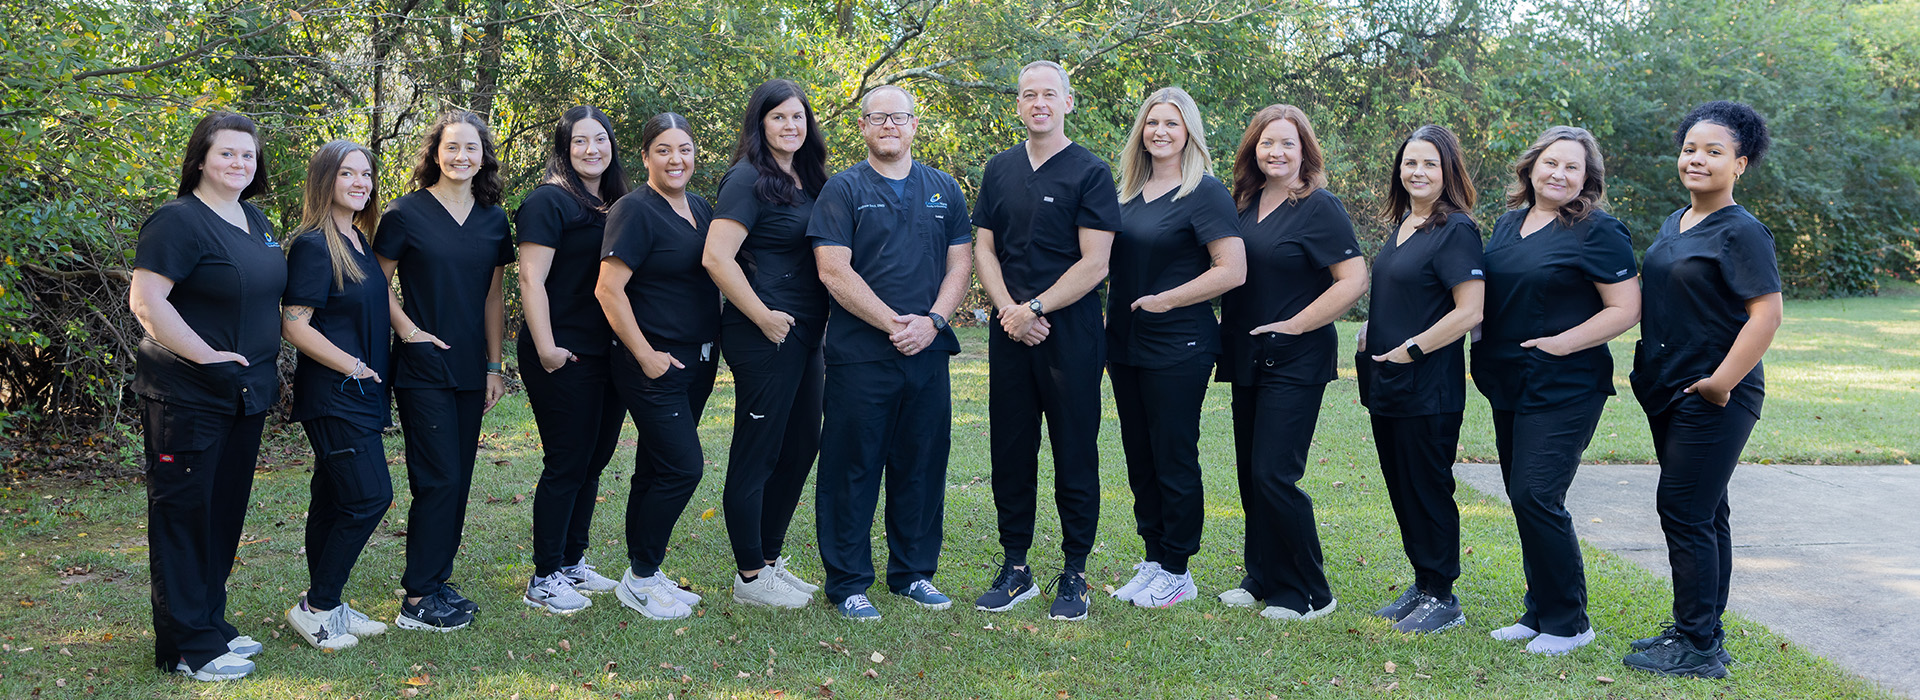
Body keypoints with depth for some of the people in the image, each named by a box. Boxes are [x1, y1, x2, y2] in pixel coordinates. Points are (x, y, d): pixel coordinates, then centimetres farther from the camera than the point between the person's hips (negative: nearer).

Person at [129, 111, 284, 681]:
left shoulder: (255, 220, 12)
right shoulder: (178, 221, -13)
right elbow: (145, 300, -20)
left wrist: (268, 369, 16)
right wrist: (205, 354, -20)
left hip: (246, 393, 8)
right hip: (188, 395, -8)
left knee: (225, 509, 15)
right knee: (184, 511, 0)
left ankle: (210, 623, 27)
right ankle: (187, 645, 7)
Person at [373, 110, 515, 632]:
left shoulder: (493, 220, 9)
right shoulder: (406, 213, -6)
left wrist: (494, 366, 9)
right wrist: (407, 329, -13)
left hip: (471, 369, 5)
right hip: (423, 368, -5)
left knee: (458, 480, 9)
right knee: (439, 480, -7)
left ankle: (435, 579, 22)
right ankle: (418, 601, 2)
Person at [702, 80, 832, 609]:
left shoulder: (808, 181, 14)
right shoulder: (749, 180, -10)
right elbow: (717, 257, -19)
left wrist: (820, 328, 11)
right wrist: (764, 317, -15)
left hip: (806, 336, 9)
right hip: (765, 337, -9)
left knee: (800, 448, 15)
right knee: (757, 454, 0)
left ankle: (770, 559, 28)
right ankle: (750, 576, 11)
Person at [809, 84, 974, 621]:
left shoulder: (944, 190, 13)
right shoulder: (843, 190, 0)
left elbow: (959, 264, 9)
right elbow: (834, 271, -9)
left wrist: (932, 321, -8)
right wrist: (893, 323, -14)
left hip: (929, 354, 4)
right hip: (860, 355, -4)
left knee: (923, 465, 10)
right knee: (852, 468, 1)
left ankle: (914, 572, 24)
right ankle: (848, 582, 11)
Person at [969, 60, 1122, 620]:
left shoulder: (1090, 172, -3)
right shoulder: (1000, 170, 12)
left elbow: (1094, 264, -9)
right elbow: (985, 249, 11)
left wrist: (1034, 309, -12)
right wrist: (1008, 309, -6)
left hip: (1070, 333, -4)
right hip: (1010, 333, 5)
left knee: (1075, 457, 2)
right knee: (1010, 453, 9)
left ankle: (1074, 574, 12)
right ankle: (1015, 568, 20)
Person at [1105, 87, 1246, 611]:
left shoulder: (1204, 191, -9)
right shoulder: (1129, 193, 12)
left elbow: (1232, 270, -17)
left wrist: (1162, 301, -16)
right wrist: (1116, 311, 9)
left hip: (1178, 347, -7)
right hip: (1126, 346, 7)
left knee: (1174, 460, 1)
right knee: (1139, 458, 12)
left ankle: (1177, 573, 13)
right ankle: (1153, 561, 24)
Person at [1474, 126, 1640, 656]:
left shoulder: (1598, 231, -8)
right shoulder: (1507, 224, 12)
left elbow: (1626, 309, -11)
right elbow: (1486, 295, 24)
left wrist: (1561, 343, -16)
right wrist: (1481, 337, 6)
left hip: (1564, 388, -7)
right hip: (1508, 385, 7)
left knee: (1536, 497, -12)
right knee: (1523, 497, 12)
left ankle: (1568, 622, 3)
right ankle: (1538, 613, 24)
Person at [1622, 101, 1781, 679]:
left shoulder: (1741, 232, -13)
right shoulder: (1674, 224, 13)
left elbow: (1767, 314, -20)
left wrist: (1721, 383, -20)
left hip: (1714, 399, -9)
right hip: (1669, 394, 9)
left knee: (1687, 513, -7)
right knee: (1703, 514, 15)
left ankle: (1698, 649, 2)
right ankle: (1703, 633, 25)